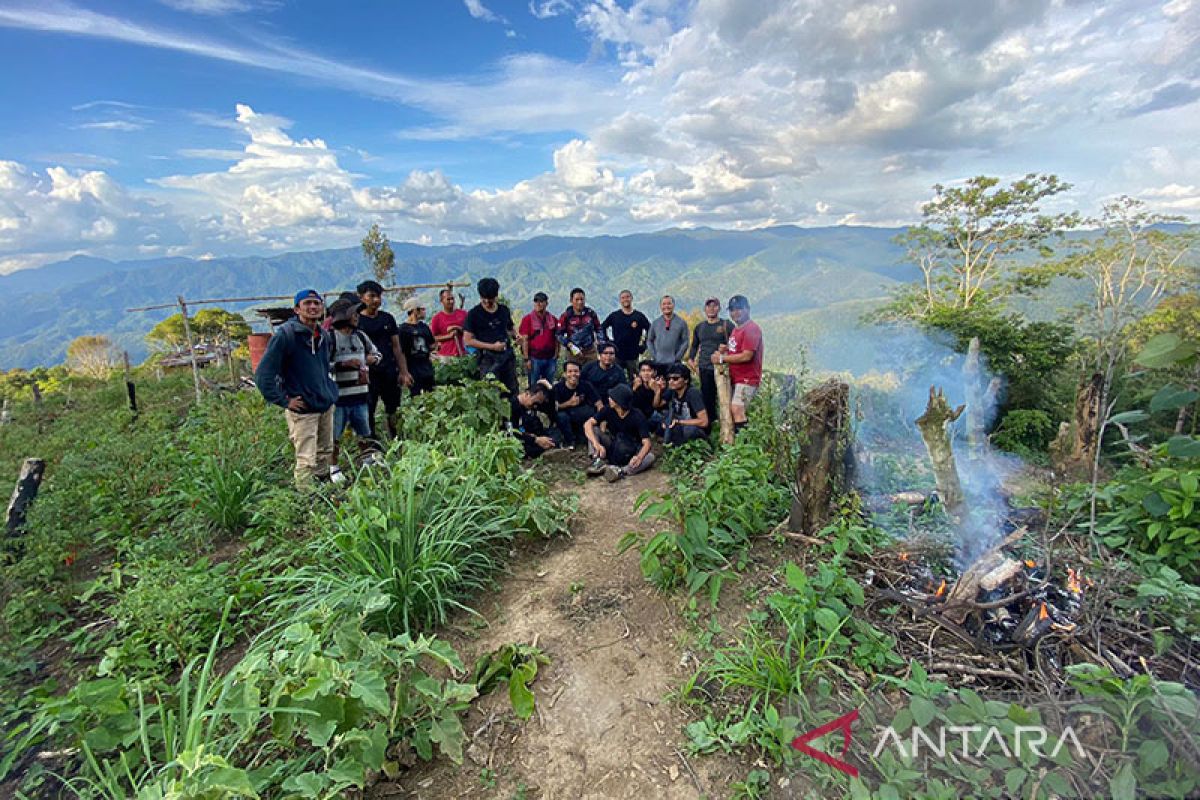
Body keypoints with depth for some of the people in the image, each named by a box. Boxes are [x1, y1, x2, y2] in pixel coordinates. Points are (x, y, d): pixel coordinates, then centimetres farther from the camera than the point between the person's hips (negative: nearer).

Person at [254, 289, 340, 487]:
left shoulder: (325, 336, 9)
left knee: (325, 454, 16)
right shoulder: (285, 334, -13)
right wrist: (284, 400, -14)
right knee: (307, 461, -4)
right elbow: (263, 375, -14)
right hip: (303, 409, -7)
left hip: (326, 405, 7)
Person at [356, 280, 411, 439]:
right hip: (368, 373, -3)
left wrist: (404, 372, 5)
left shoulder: (388, 318, 11)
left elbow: (396, 347, 11)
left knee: (394, 411, 7)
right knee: (368, 412, 2)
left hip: (390, 371, 3)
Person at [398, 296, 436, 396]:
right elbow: (401, 352, -10)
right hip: (413, 371, -6)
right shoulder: (404, 329, -7)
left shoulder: (424, 326, 12)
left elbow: (431, 345, 19)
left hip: (427, 369, 6)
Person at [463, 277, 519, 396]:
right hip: (488, 358, -4)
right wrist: (492, 346, -12)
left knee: (512, 392, 7)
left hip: (507, 356, 4)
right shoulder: (474, 314, -3)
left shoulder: (504, 310, 11)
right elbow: (467, 341, -7)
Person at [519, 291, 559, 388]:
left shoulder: (553, 319, 9)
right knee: (534, 387, 2)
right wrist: (526, 359, -9)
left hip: (550, 358, 3)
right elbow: (524, 340, -4)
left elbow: (556, 339, 11)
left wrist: (556, 356, 4)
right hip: (534, 359, -3)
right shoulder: (527, 319, 0)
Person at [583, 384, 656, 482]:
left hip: (630, 452, -3)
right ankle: (599, 462, -29)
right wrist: (596, 444, -39)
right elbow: (588, 424, -22)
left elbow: (646, 442, -27)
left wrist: (639, 457, -48)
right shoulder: (608, 410, -13)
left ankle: (621, 470, -48)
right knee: (593, 429, -16)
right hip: (612, 447, 3)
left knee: (650, 457, -31)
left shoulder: (638, 416, -20)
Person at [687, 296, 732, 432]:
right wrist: (690, 359, 13)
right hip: (704, 369, 5)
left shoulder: (727, 325, 1)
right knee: (707, 400, 9)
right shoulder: (699, 327, 16)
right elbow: (694, 346, 26)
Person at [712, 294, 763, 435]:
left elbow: (747, 356, -21)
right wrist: (725, 350, 4)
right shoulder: (736, 329, 17)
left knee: (737, 409, -18)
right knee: (730, 409, 11)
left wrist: (722, 358, -15)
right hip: (735, 378, 10)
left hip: (747, 378, -10)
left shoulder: (752, 328, -14)